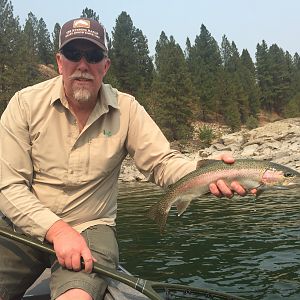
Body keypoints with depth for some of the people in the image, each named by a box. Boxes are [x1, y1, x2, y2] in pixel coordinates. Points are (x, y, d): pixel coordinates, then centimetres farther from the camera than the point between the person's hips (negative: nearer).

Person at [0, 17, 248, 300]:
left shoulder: (126, 109, -4)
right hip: (25, 226, 1)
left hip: (90, 228, 0)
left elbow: (162, 162, -6)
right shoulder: (26, 103, -6)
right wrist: (57, 229, -22)